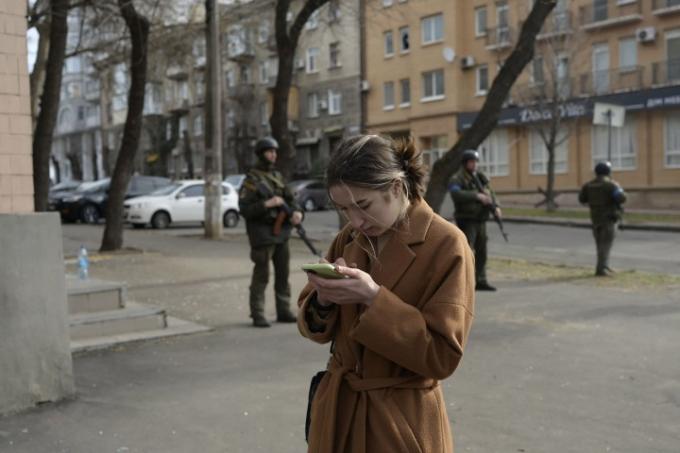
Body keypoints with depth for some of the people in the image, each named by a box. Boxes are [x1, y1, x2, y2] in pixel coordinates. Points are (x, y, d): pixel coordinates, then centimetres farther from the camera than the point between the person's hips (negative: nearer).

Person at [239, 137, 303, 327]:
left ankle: (283, 312, 17)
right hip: (262, 234, -7)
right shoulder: (251, 180, -8)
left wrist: (297, 212, -12)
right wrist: (267, 204, -25)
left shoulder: (277, 177, 13)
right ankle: (258, 316, 4)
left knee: (283, 274, 8)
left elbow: (290, 200, 9)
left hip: (280, 233, 7)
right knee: (261, 276, -4)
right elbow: (244, 209, -15)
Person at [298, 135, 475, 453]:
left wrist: (373, 298, -26)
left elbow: (443, 355, -19)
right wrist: (323, 298, -16)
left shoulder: (445, 244, -17)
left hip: (403, 419, -5)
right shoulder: (349, 237, 1)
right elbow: (314, 325, 6)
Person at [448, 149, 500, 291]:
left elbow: (490, 193, 13)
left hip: (480, 220, 7)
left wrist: (496, 206, -6)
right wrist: (477, 196, -35)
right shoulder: (456, 179, -9)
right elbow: (456, 194, -27)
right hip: (466, 221, -7)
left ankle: (480, 282, 19)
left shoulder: (480, 177, 13)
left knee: (481, 252, 10)